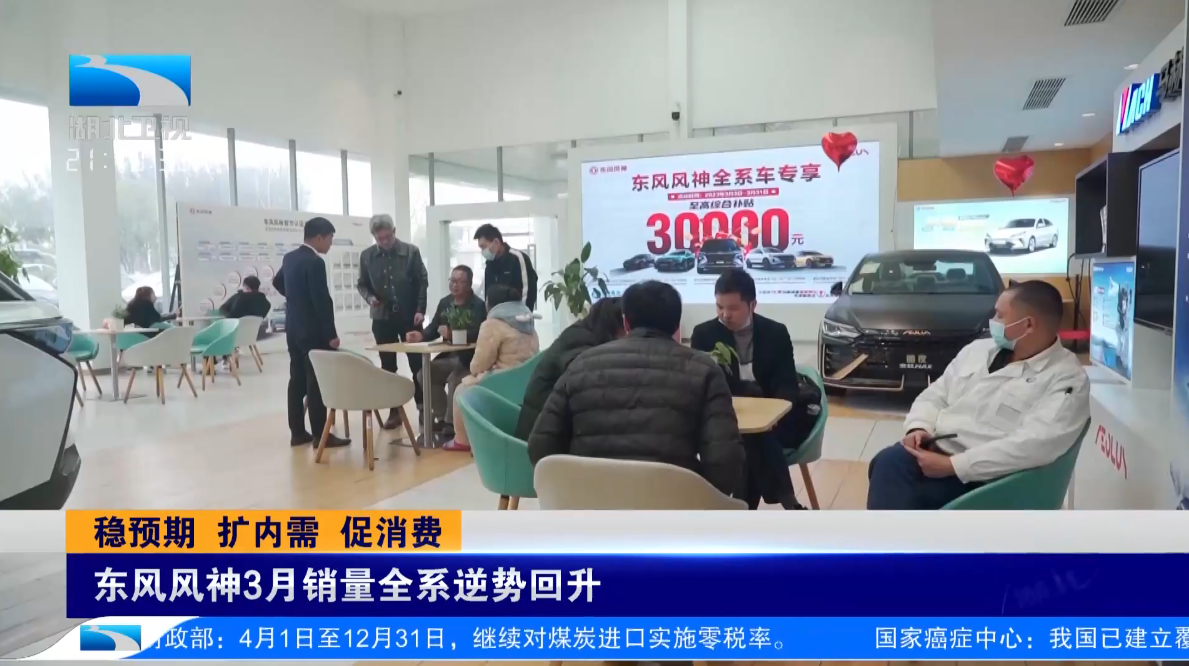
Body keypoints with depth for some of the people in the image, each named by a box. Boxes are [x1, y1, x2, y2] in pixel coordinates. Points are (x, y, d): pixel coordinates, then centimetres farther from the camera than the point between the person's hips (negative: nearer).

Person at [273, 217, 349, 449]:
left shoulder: (290, 258, 9)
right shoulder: (315, 262, -19)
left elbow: (278, 282, 27)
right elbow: (322, 300, -21)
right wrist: (331, 334, -15)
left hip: (293, 328, 9)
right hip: (313, 331, -9)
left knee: (297, 379, 11)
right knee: (316, 381, -5)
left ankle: (297, 432, 16)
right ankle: (320, 435, -1)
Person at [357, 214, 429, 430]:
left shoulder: (411, 251, -5)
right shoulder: (366, 256, 1)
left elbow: (422, 281, -3)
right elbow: (362, 284, 9)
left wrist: (420, 310, -12)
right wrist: (369, 297, -12)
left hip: (409, 316, -2)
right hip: (382, 317, 2)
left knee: (417, 364, 3)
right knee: (388, 367, 6)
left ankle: (422, 406, 14)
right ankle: (394, 410, 14)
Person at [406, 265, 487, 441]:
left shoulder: (478, 305, -11)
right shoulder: (444, 302, 12)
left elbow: (477, 333, -26)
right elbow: (434, 327, 12)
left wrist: (451, 333, -35)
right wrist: (421, 335, -11)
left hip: (469, 357, -8)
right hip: (448, 356, 8)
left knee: (455, 379, -30)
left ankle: (452, 422, -11)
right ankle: (442, 418, 3)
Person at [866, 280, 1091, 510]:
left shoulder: (1067, 379, -8)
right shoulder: (978, 349, 15)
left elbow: (1033, 446, -22)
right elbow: (935, 395, 19)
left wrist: (951, 465, -25)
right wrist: (919, 428, -5)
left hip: (984, 480, -6)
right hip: (933, 451, 7)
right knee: (888, 463, -27)